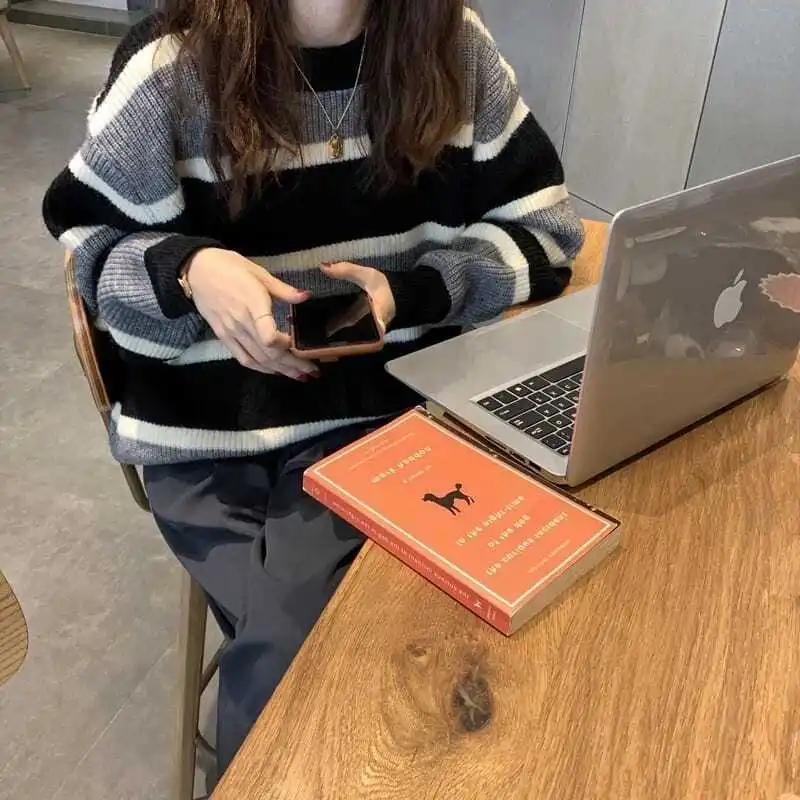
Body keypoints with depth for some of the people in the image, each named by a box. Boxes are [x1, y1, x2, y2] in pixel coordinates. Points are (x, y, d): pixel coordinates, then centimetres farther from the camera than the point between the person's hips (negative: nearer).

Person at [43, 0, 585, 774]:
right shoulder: (172, 66, -7)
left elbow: (542, 228, 4)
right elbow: (86, 237, 4)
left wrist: (409, 292, -13)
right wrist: (188, 269, -19)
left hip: (401, 395, 2)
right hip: (217, 424, -1)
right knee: (294, 635, -17)